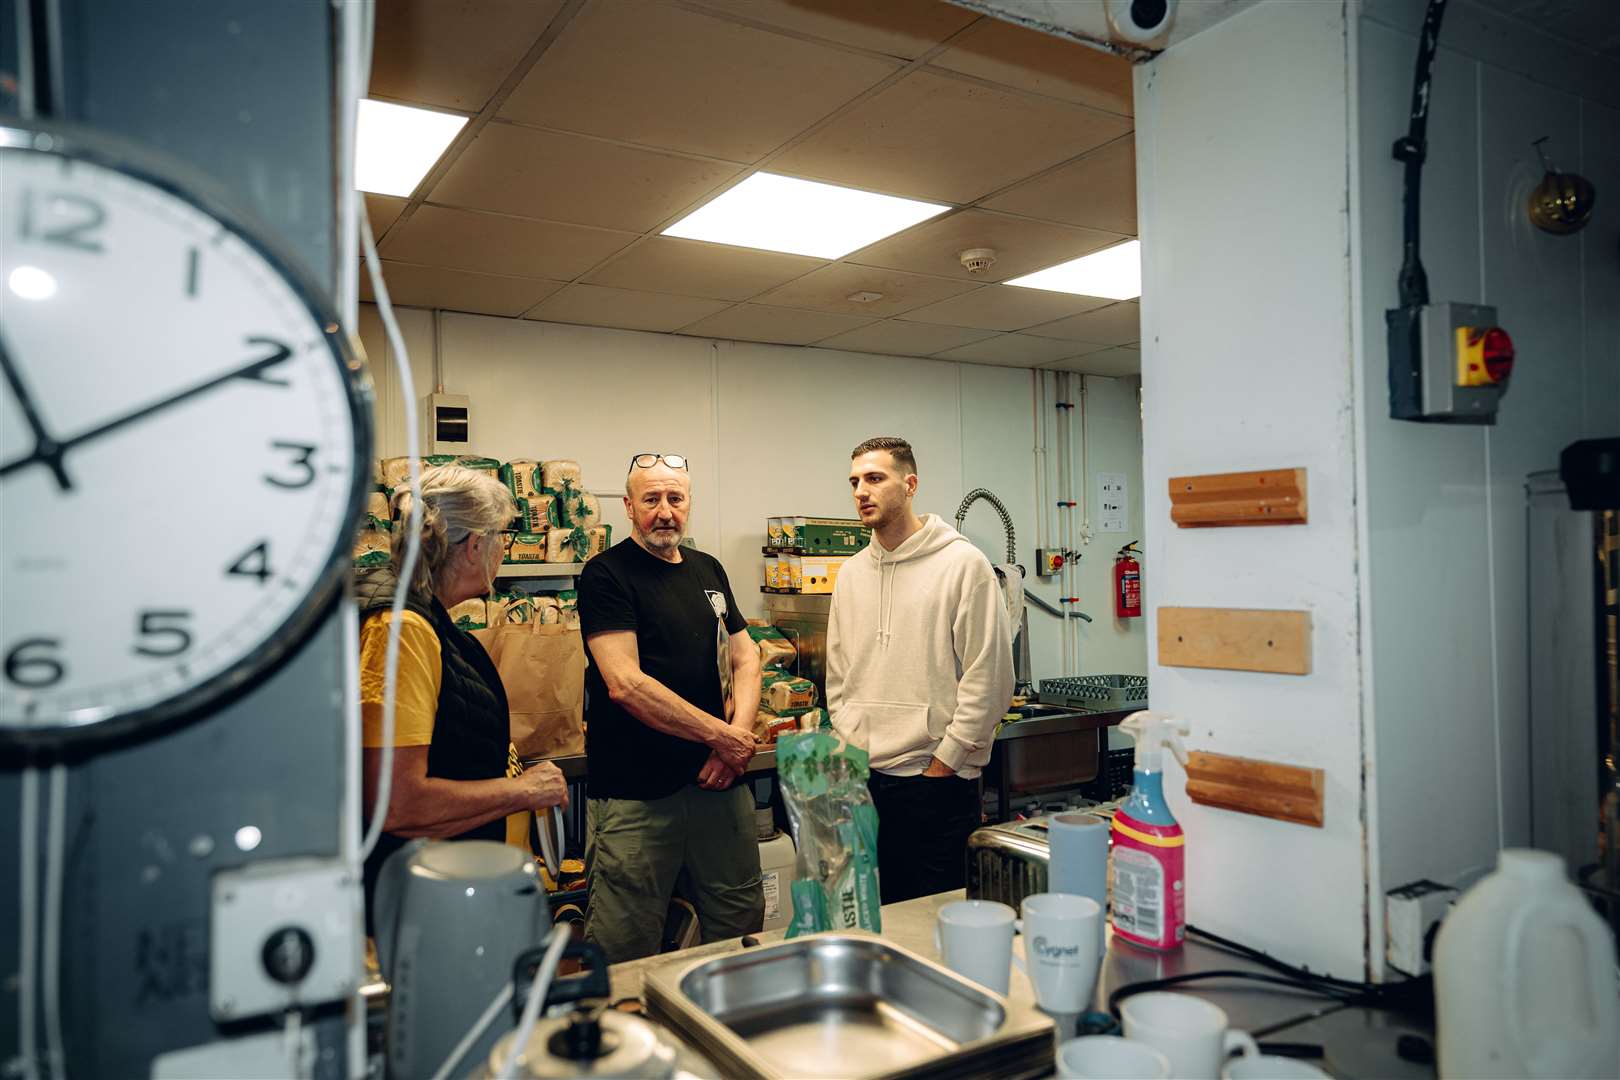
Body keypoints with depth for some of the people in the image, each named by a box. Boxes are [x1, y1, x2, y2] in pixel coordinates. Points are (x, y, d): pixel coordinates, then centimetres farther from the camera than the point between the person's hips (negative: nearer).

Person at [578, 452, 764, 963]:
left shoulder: (708, 570, 14)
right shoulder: (607, 574, -7)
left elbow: (744, 657, 14)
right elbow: (625, 684, -17)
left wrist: (739, 734, -5)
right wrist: (722, 734, -14)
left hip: (718, 780, 6)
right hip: (635, 791, -6)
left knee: (743, 927, 16)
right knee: (626, 954, 1)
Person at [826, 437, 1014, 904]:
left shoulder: (963, 564, -8)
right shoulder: (851, 573, 11)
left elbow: (989, 678, -11)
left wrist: (943, 763, -10)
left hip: (936, 780, -5)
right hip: (862, 781, 6)